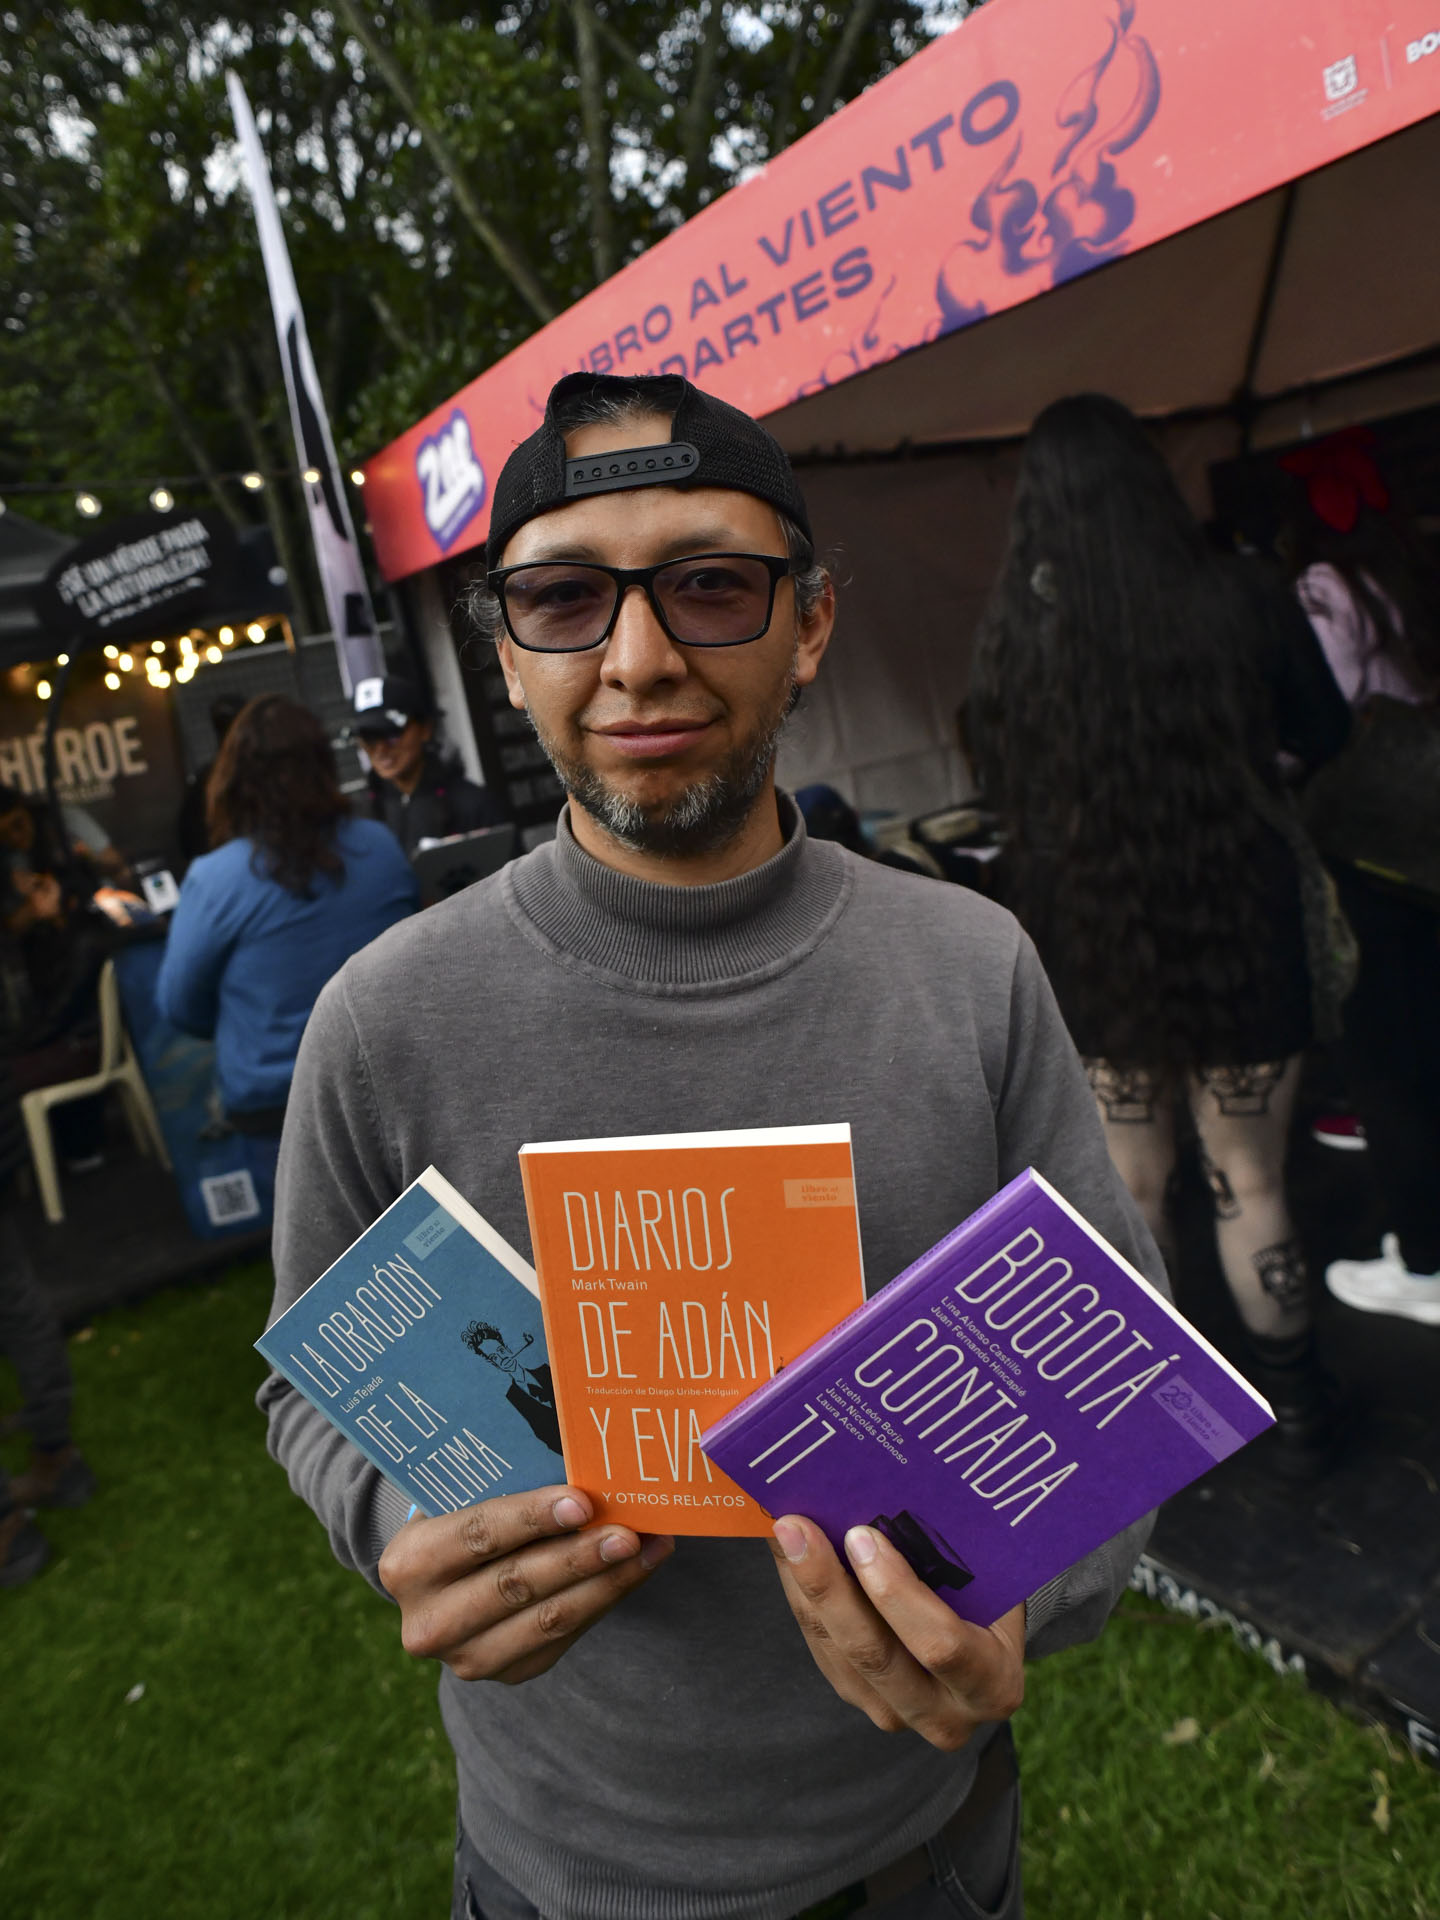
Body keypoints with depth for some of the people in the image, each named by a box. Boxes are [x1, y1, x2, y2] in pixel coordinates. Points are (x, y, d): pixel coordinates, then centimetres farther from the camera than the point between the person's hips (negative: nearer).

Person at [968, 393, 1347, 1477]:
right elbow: (1316, 739, 3)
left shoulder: (1017, 629, -6)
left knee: (1131, 1183, 16)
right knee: (1248, 1183, 12)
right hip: (1239, 929, -1)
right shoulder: (1226, 601, -11)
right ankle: (1294, 1409, 29)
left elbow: (1004, 788, 4)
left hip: (1095, 942, 2)